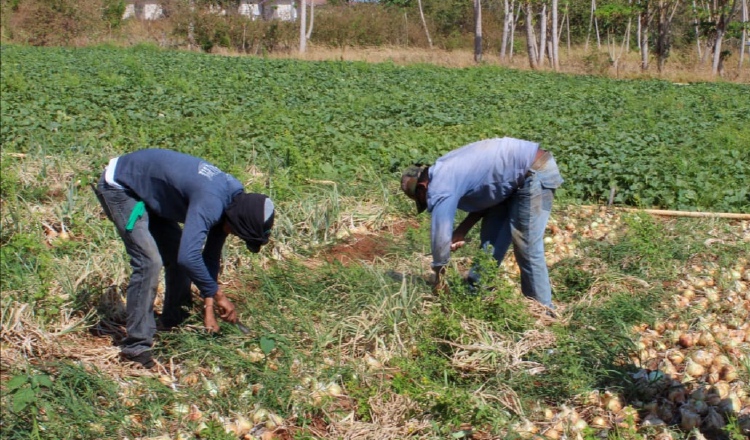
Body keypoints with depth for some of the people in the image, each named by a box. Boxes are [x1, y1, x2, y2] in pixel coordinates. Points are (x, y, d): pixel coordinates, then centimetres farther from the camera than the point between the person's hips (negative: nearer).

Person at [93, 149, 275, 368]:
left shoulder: (235, 197, -5)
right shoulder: (210, 204, -34)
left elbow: (211, 254, 3)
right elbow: (189, 257, -44)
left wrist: (209, 307, 2)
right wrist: (218, 294, -31)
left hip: (146, 189, 9)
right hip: (119, 187, -9)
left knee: (177, 254, 9)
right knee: (149, 262, -17)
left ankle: (173, 322, 26)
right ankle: (136, 346, -10)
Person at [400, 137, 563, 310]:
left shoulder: (440, 186, -16)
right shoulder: (446, 170, 12)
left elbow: (440, 234, -15)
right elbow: (483, 194, 19)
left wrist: (439, 278, -2)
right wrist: (462, 230, 7)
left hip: (536, 174, -11)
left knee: (527, 251, -8)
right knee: (490, 242, 13)